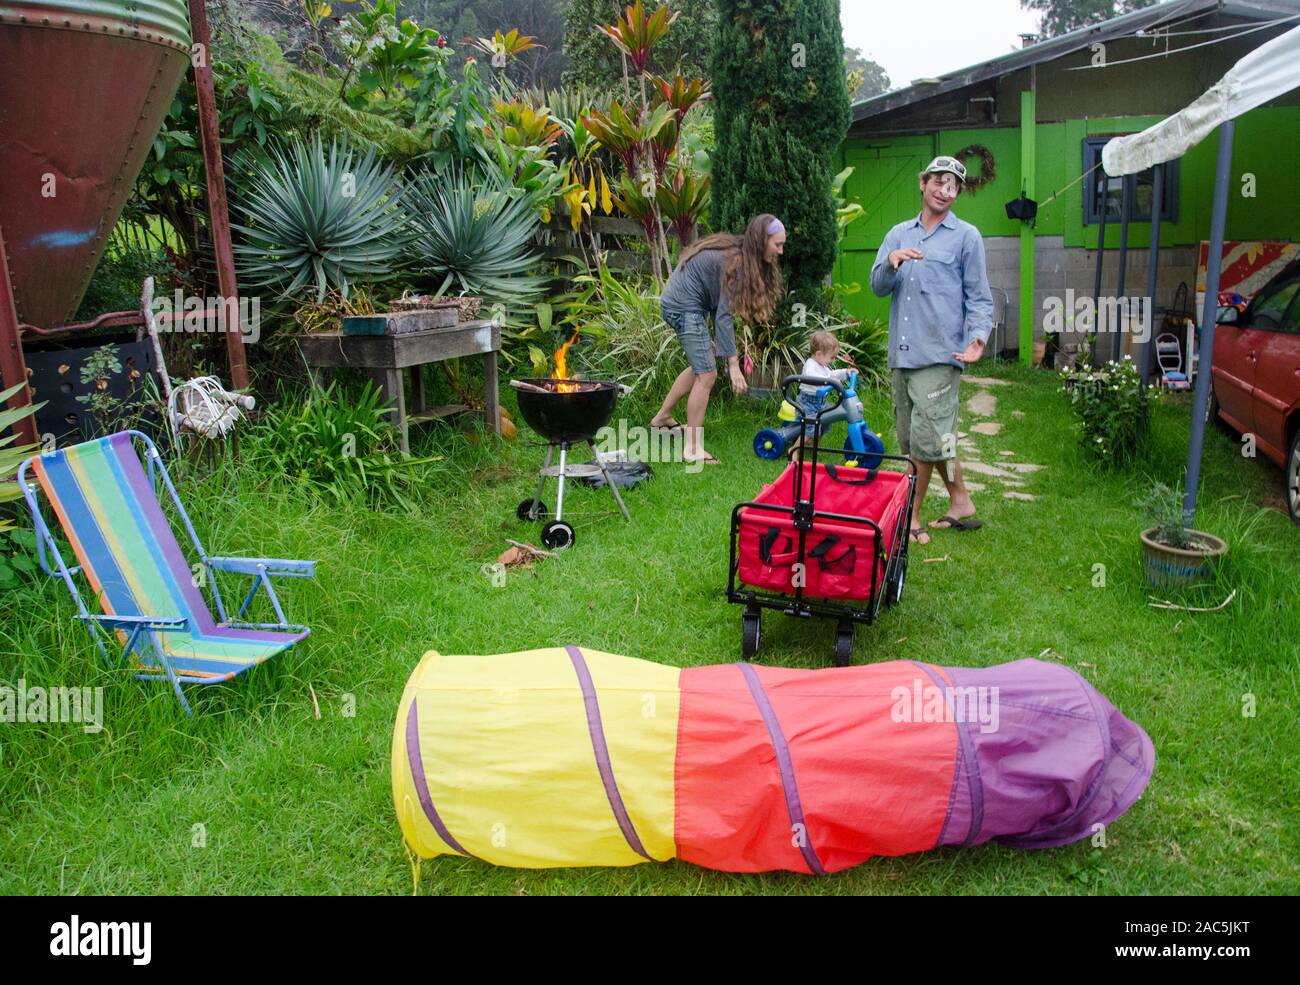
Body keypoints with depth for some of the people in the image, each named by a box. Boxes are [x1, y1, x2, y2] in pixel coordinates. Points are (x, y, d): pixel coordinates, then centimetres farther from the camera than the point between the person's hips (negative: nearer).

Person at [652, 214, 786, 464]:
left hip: (677, 302, 10)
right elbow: (723, 314, -27)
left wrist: (719, 341, 5)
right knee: (706, 375, -8)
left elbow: (719, 304, 7)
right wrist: (733, 364, -28)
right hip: (684, 308, -10)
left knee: (702, 365, 22)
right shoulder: (735, 262, -23)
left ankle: (662, 418, 34)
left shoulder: (737, 253, 5)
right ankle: (693, 449, -4)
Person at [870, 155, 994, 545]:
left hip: (939, 354, -5)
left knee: (926, 439, -10)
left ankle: (910, 517, 3)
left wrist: (978, 336, -15)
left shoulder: (966, 236, 5)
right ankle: (961, 503, 24)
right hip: (901, 353, 6)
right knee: (912, 440, 10)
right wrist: (891, 263, -14)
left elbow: (980, 297, 3)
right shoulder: (899, 234, 17)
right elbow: (878, 287, 8)